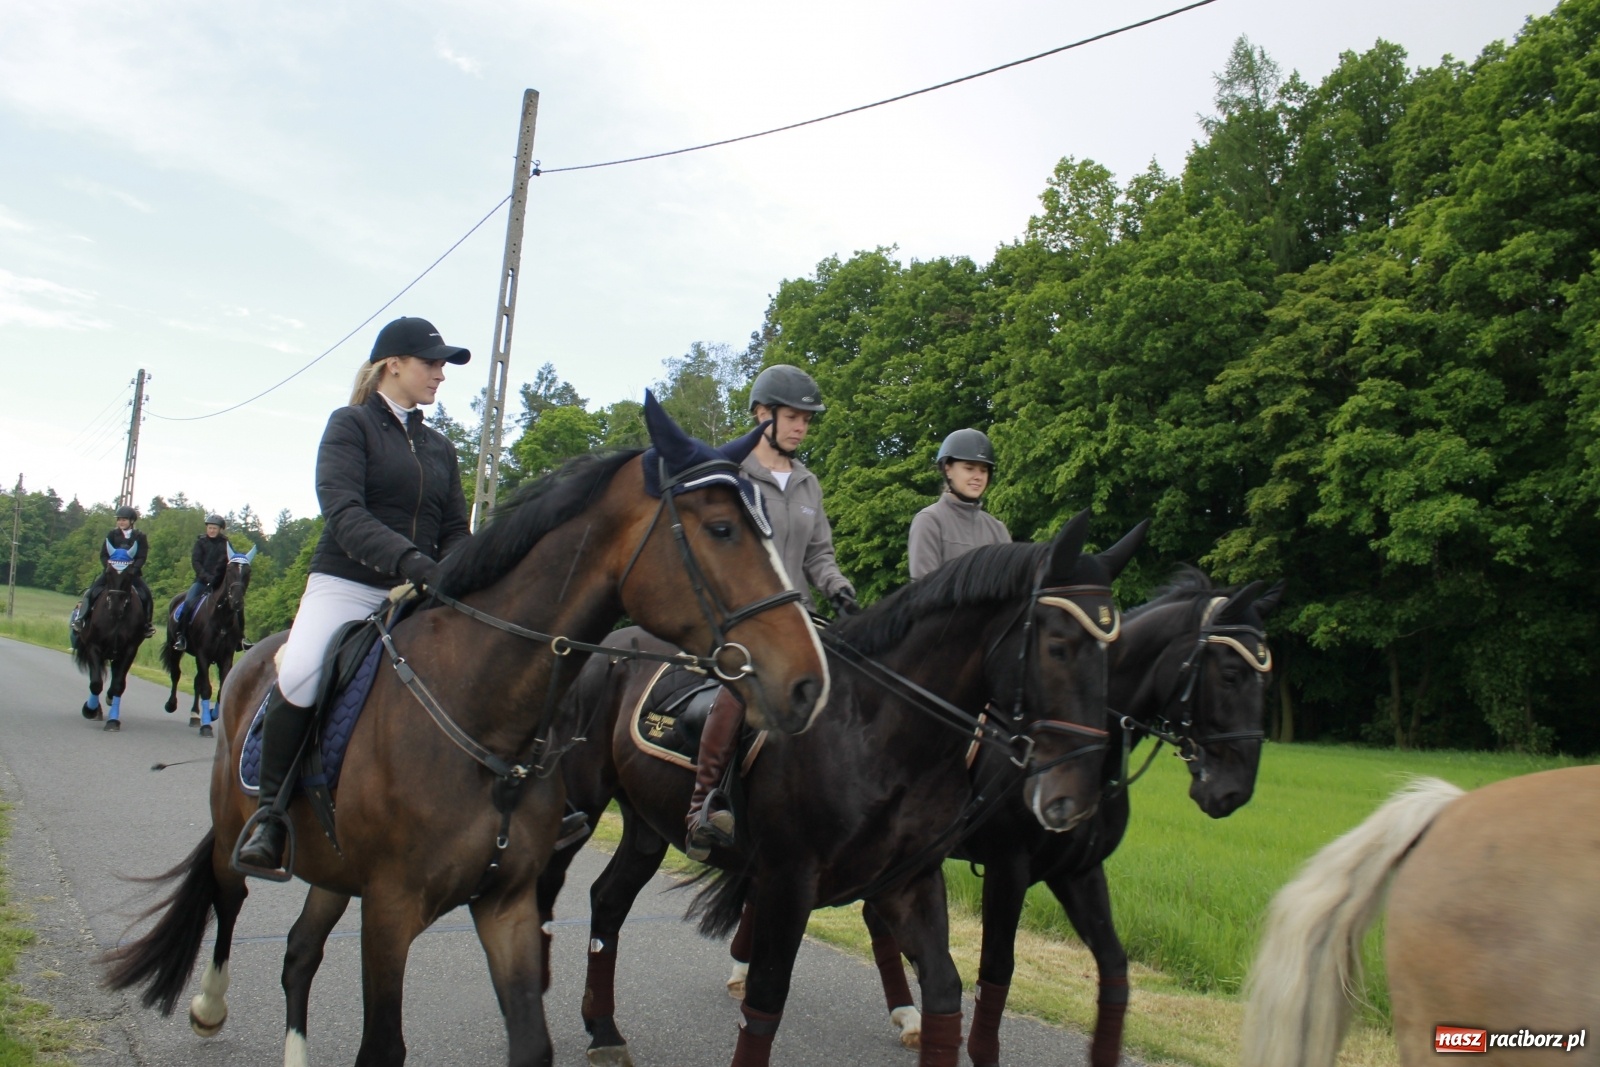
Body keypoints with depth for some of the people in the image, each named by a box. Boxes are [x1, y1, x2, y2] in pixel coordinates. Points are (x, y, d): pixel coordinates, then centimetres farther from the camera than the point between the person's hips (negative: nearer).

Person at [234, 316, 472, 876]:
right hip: (346, 584, -5)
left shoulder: (440, 447, 19)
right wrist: (407, 558, -30)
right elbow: (344, 515, -13)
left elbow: (456, 531, 15)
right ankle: (269, 813, -11)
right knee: (300, 676, -30)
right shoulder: (351, 425, 2)